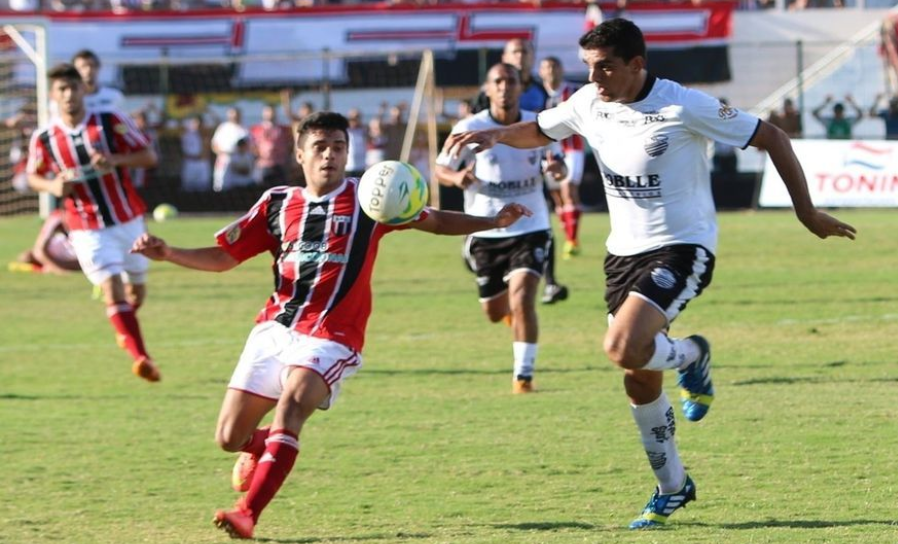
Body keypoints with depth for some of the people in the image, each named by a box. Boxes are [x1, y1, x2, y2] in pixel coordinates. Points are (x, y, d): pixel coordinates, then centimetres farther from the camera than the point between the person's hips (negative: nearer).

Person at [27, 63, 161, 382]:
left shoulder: (112, 122, -7)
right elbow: (34, 176, 10)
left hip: (128, 220, 2)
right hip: (87, 229, -2)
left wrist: (115, 160, -25)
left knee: (136, 289, 15)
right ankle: (140, 357, -24)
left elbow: (149, 157, -6)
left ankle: (125, 329, 49)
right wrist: (53, 186, -13)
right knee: (112, 289, -18)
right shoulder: (44, 139, -4)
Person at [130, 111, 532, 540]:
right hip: (273, 328, 4)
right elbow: (224, 256, 11)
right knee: (229, 438, 2)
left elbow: (435, 221, 10)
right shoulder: (277, 204, 9)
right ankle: (262, 448, 40)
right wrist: (167, 253, -4)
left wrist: (494, 222, -3)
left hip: (329, 339, -4)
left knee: (290, 408, -30)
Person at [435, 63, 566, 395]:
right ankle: (510, 307, 51)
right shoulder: (470, 129, -8)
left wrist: (557, 168, -15)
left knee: (522, 301, -18)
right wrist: (456, 177, -27)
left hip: (530, 228, -1)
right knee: (494, 312, 12)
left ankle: (523, 375, -6)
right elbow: (440, 170, -3)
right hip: (486, 232, 1)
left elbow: (557, 163, 10)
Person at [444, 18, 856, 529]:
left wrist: (806, 211, -9)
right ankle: (672, 487, 28)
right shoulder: (589, 104, -1)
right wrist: (496, 135, -2)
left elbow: (771, 137, -11)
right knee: (640, 382, 10)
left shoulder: (684, 108, -19)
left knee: (624, 349, -27)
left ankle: (690, 355, 6)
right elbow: (539, 131, 20)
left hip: (682, 249, -7)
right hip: (625, 252, 7)